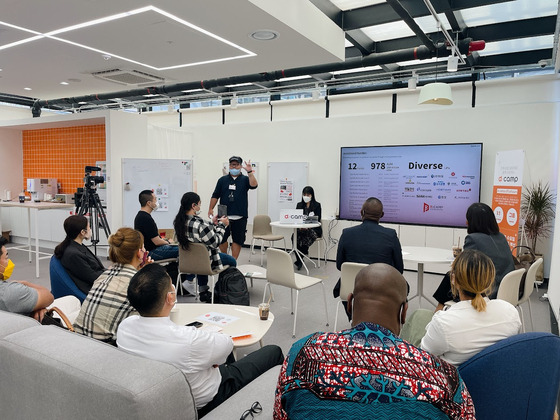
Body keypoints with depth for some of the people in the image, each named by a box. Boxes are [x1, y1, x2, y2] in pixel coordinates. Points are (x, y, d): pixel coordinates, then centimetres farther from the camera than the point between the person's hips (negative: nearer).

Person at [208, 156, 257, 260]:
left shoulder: (245, 179, 6)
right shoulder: (222, 180, 11)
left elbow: (254, 185, -15)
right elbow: (215, 196, 10)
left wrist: (250, 172, -24)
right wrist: (211, 209, 3)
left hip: (240, 217, -1)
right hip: (224, 216, 1)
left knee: (237, 240, 2)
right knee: (221, 238, 7)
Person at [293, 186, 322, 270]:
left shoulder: (317, 205, 3)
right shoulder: (299, 205, 15)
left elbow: (318, 219, -5)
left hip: (314, 229, -3)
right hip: (301, 228, 3)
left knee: (305, 236, -35)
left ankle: (299, 260, -18)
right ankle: (299, 260, -23)